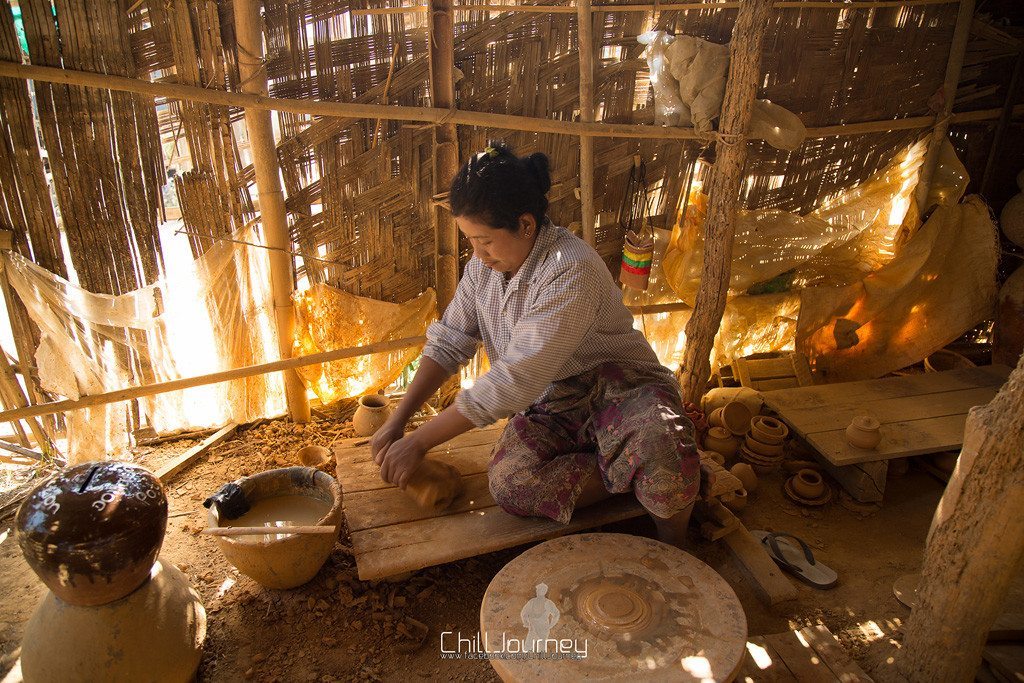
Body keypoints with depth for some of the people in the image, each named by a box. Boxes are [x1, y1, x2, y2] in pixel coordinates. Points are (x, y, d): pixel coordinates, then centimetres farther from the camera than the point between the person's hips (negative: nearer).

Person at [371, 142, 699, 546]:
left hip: (619, 389, -5)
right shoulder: (484, 266, -1)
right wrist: (397, 421, -6)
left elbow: (514, 381, -29)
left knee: (658, 448, -40)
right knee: (508, 483, -27)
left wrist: (419, 441, -23)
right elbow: (447, 344, 5)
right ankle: (654, 474, -11)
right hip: (549, 403, 6)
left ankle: (672, 549, -7)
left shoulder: (572, 271, -26)